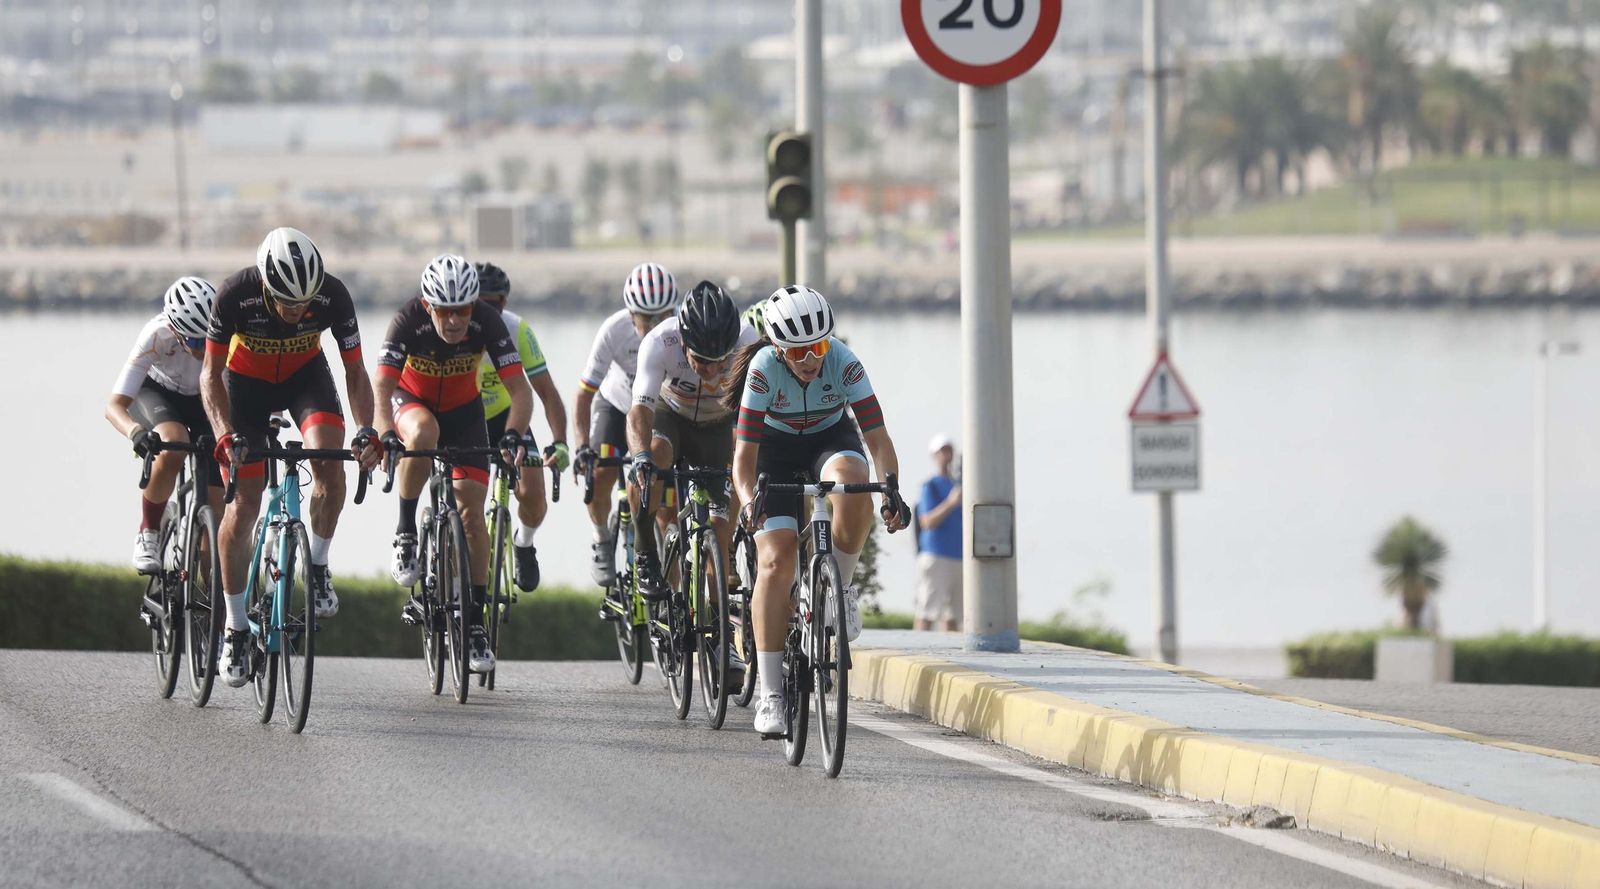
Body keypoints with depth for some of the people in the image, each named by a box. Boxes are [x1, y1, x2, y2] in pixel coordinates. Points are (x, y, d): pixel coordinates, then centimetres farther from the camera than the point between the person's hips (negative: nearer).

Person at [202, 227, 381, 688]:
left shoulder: (333, 296, -30)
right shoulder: (237, 294, -33)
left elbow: (355, 371, -19)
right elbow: (211, 374, -23)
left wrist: (367, 431, -35)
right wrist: (225, 434, -37)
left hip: (305, 374, 1)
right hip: (246, 378, -1)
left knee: (330, 463, -27)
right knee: (244, 502, -4)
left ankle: (317, 568, -4)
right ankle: (235, 628, 6)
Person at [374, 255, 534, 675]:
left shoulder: (487, 321, -28)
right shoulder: (408, 322, -31)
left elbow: (520, 389, -30)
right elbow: (381, 387, -39)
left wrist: (512, 435, -47)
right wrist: (386, 435, -57)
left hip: (463, 409, 1)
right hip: (412, 401, -1)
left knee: (471, 509, -11)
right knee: (423, 433, -37)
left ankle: (476, 620, -4)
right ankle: (405, 536, -19)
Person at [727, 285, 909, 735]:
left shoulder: (844, 363, -27)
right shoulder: (763, 369, -29)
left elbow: (877, 436, -28)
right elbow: (744, 452, -28)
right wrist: (749, 503, -45)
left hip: (832, 438, 1)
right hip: (778, 447, -1)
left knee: (852, 484, -37)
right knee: (775, 562, -16)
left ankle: (839, 589, -12)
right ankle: (771, 695, -13)